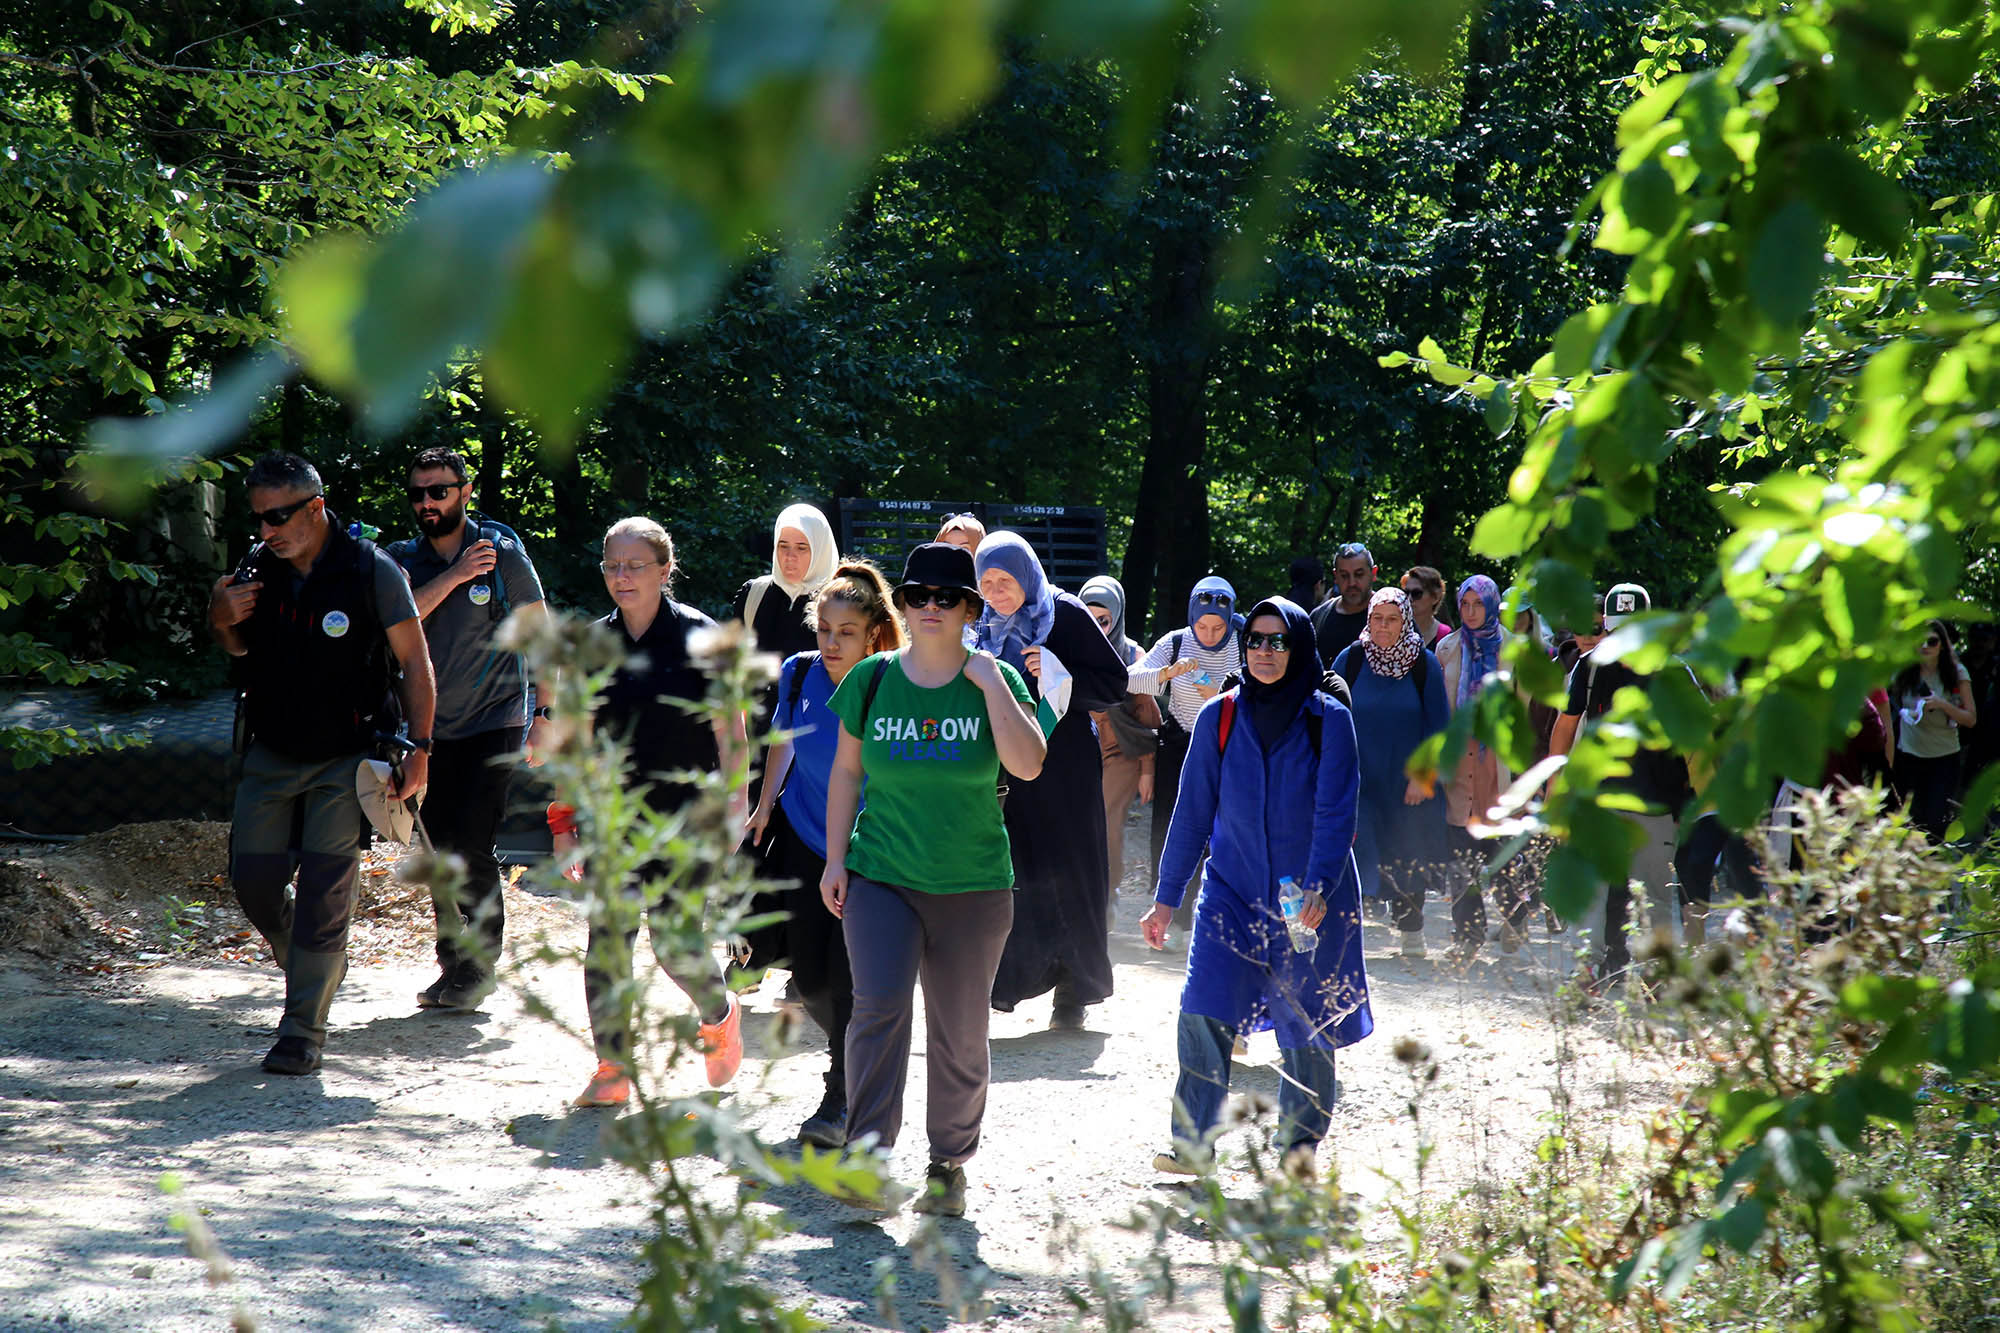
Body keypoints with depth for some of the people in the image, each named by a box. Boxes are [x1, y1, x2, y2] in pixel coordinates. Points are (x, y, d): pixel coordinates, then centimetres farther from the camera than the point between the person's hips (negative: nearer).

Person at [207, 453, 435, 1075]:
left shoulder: (372, 571, -11)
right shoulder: (256, 570, 1)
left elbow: (414, 663, -5)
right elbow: (243, 652, 16)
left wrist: (419, 747, -11)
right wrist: (221, 624, -7)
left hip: (344, 762, -5)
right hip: (271, 755, 5)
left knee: (324, 891, -7)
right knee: (252, 879, 3)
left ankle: (303, 1030, -1)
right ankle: (316, 966, 30)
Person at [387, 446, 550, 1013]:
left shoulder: (503, 553, -4)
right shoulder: (403, 558, 5)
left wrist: (545, 712, -5)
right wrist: (453, 576, -18)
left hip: (494, 722, -4)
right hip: (432, 727, 4)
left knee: (471, 845, -12)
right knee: (437, 849, 6)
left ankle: (479, 967, 0)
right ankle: (453, 962, 18)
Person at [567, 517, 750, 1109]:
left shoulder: (700, 639, -5)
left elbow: (732, 738, -4)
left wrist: (731, 811, -10)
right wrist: (564, 818, 9)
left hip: (682, 819, -4)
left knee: (675, 942, -6)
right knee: (606, 940, -2)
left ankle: (720, 1013, 26)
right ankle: (613, 1070, 5)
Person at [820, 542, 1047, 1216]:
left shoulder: (995, 680, 0)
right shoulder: (871, 680, 3)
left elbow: (1027, 764, -15)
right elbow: (846, 770, 11)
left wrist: (989, 680, -15)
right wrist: (836, 858, 5)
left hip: (974, 887, 0)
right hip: (881, 876, 0)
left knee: (960, 1035, 7)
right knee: (879, 1007, -19)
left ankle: (949, 1163, 23)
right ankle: (866, 1157, -18)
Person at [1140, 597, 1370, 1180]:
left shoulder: (1328, 720, -5)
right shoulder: (1219, 717, 1)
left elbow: (1335, 814, -10)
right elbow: (1193, 812, 5)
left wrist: (1318, 887, -23)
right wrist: (1166, 898, 3)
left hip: (1312, 900, -1)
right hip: (1232, 892, 1)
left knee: (1305, 1025, 5)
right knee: (1203, 1014, -14)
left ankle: (1300, 1141, 25)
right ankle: (1191, 1142, -6)